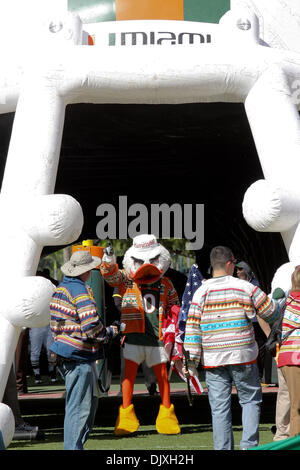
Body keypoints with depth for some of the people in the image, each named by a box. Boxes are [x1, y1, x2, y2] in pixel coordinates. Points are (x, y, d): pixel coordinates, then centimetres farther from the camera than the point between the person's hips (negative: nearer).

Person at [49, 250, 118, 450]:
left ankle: (74, 445, 25)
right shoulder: (81, 291, -17)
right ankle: (73, 447, -1)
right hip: (79, 358, -10)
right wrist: (109, 333, -6)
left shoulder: (60, 289, 13)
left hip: (66, 355, 10)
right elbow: (91, 327, -22)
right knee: (79, 407, -4)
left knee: (91, 399, 19)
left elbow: (57, 324, 19)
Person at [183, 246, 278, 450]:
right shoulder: (246, 288, -3)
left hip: (213, 359, 2)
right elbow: (271, 312, 6)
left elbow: (192, 327, -3)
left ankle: (223, 449, 6)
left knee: (220, 408, 6)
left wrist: (192, 360, 0)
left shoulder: (201, 292, 1)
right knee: (251, 400, 12)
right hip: (243, 356, -1)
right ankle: (249, 444, 0)